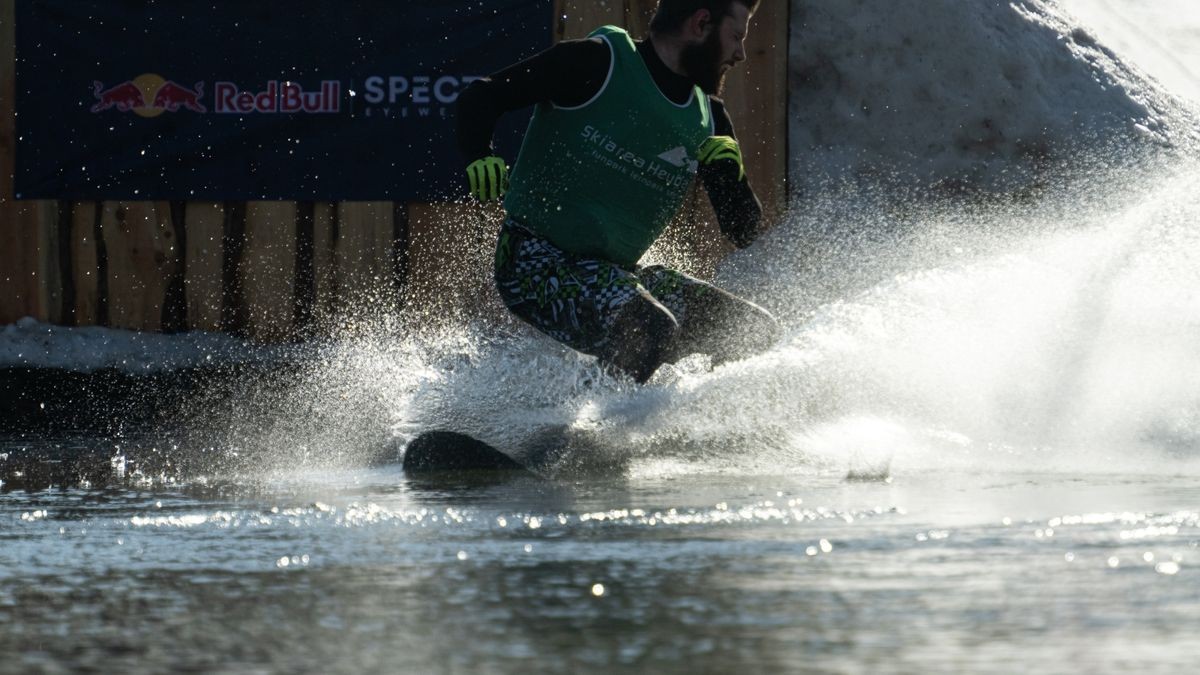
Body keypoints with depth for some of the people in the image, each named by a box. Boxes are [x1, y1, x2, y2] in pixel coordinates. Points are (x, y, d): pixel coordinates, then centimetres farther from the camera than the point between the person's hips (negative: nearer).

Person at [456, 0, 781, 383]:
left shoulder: (706, 118, 10)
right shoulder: (598, 63, -8)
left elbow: (744, 232, 12)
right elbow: (482, 97, -6)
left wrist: (728, 173, -8)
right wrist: (480, 159, -26)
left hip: (613, 275, 8)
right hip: (536, 260, -8)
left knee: (755, 330, -1)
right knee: (645, 327, -33)